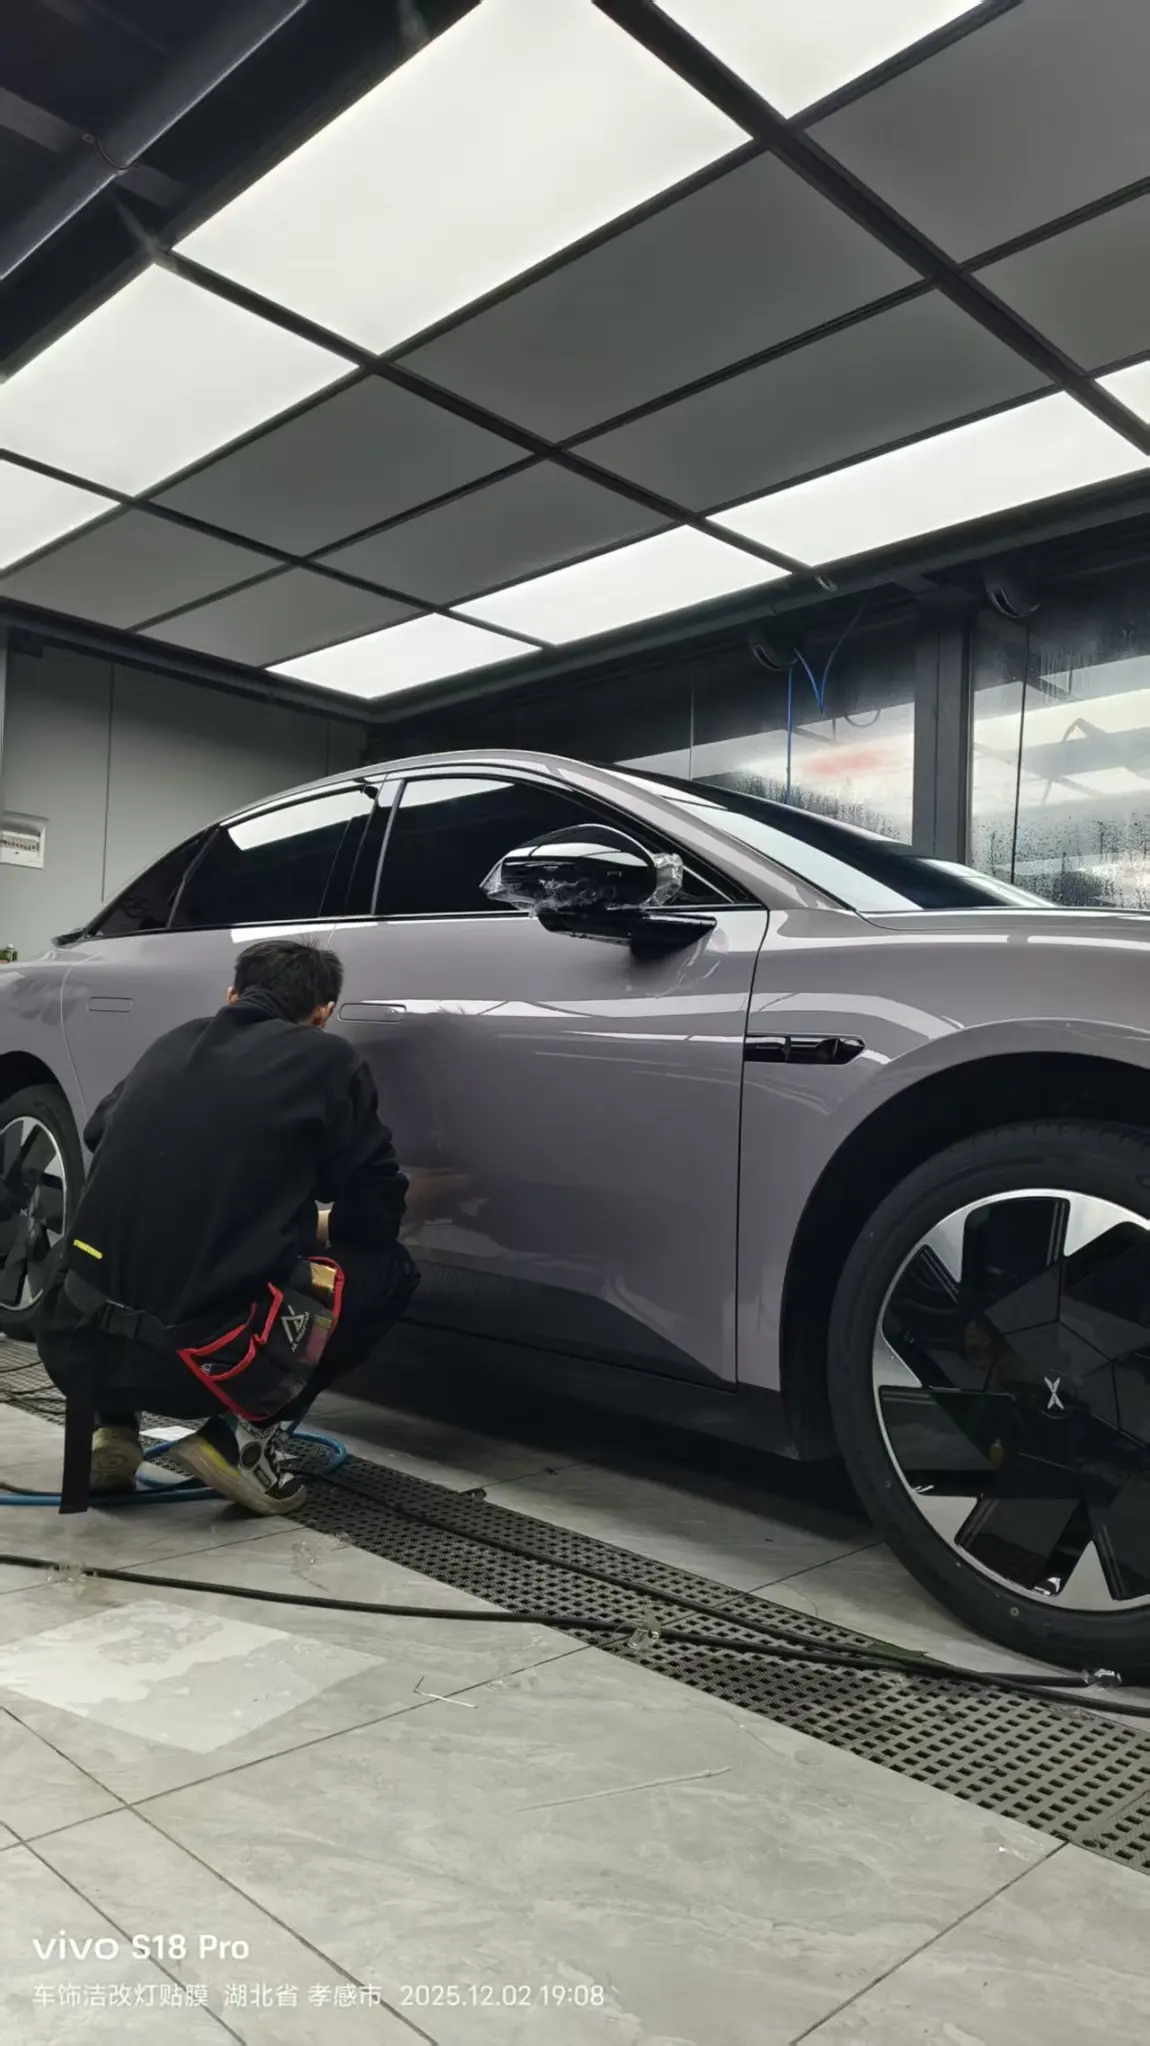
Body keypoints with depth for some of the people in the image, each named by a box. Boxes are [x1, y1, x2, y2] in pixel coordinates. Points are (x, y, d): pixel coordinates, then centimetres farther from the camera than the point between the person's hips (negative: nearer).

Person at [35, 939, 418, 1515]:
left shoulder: (174, 1045, 14)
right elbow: (375, 1214, 4)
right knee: (385, 1267, 14)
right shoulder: (325, 1059, 1)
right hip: (192, 1357, -5)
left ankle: (110, 1425, 19)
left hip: (70, 1345, 6)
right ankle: (241, 1435, 5)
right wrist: (317, 1225, 28)